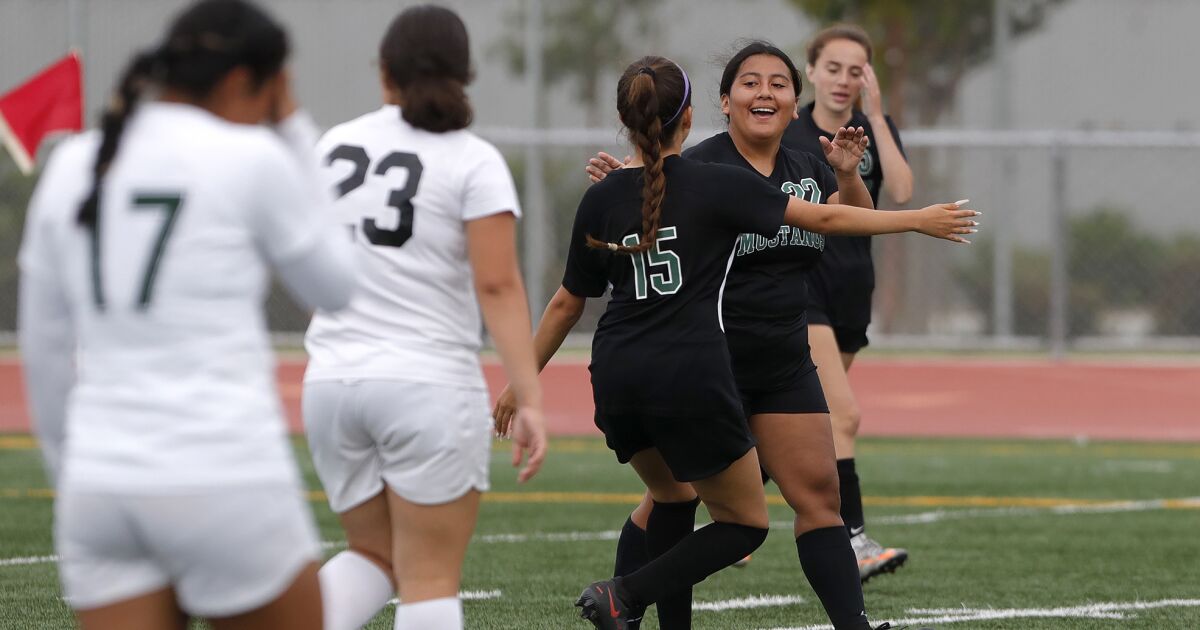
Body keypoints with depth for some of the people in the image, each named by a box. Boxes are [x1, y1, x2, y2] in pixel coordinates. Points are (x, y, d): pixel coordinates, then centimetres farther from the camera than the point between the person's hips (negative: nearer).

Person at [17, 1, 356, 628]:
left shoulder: (72, 165, 9)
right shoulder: (251, 159, -6)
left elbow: (44, 349, 15)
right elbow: (333, 285, 10)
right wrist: (294, 134, 14)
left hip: (103, 488, 5)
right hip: (225, 483, -5)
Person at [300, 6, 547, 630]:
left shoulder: (335, 145, 9)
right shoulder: (473, 162, -6)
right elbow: (498, 287, -14)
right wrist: (528, 400, -16)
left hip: (332, 383, 5)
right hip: (429, 385, -5)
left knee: (373, 556, 17)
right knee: (430, 577, 1)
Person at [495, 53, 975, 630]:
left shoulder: (603, 198, 5)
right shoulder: (719, 184, -5)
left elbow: (567, 304, 12)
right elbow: (825, 218, 0)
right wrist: (918, 220, 11)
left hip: (617, 382, 5)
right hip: (691, 379, -5)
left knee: (673, 496, 29)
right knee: (744, 524, 8)